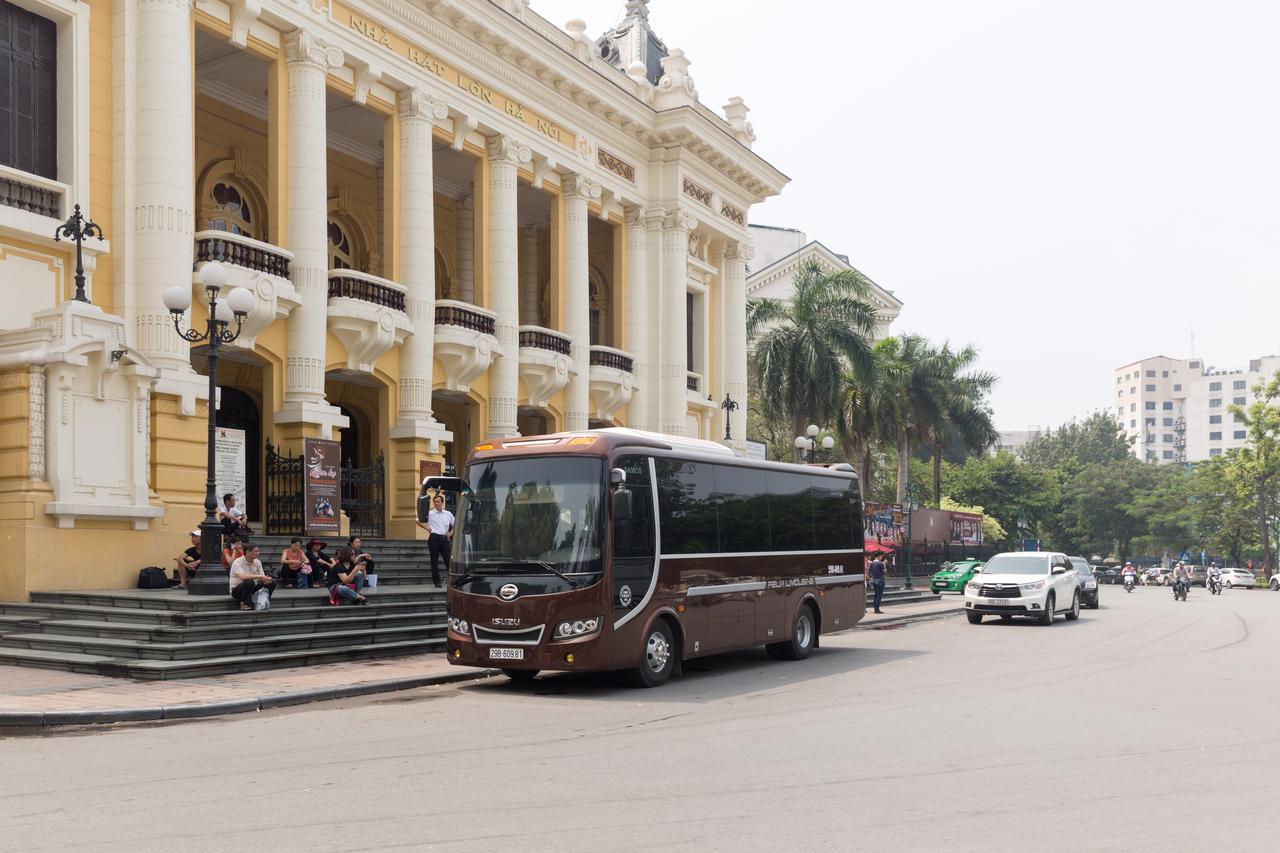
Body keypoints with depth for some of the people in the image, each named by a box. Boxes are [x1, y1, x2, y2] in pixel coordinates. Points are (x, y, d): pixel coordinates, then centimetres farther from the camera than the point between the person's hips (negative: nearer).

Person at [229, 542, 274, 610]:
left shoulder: (257, 562, 3)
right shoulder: (237, 562, -19)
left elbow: (262, 576, 0)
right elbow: (243, 577, -35)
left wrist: (266, 580, -25)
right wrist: (260, 576, -36)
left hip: (252, 589, 6)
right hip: (237, 590, -6)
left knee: (272, 583, -12)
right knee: (249, 582, -37)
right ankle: (245, 604, -19)